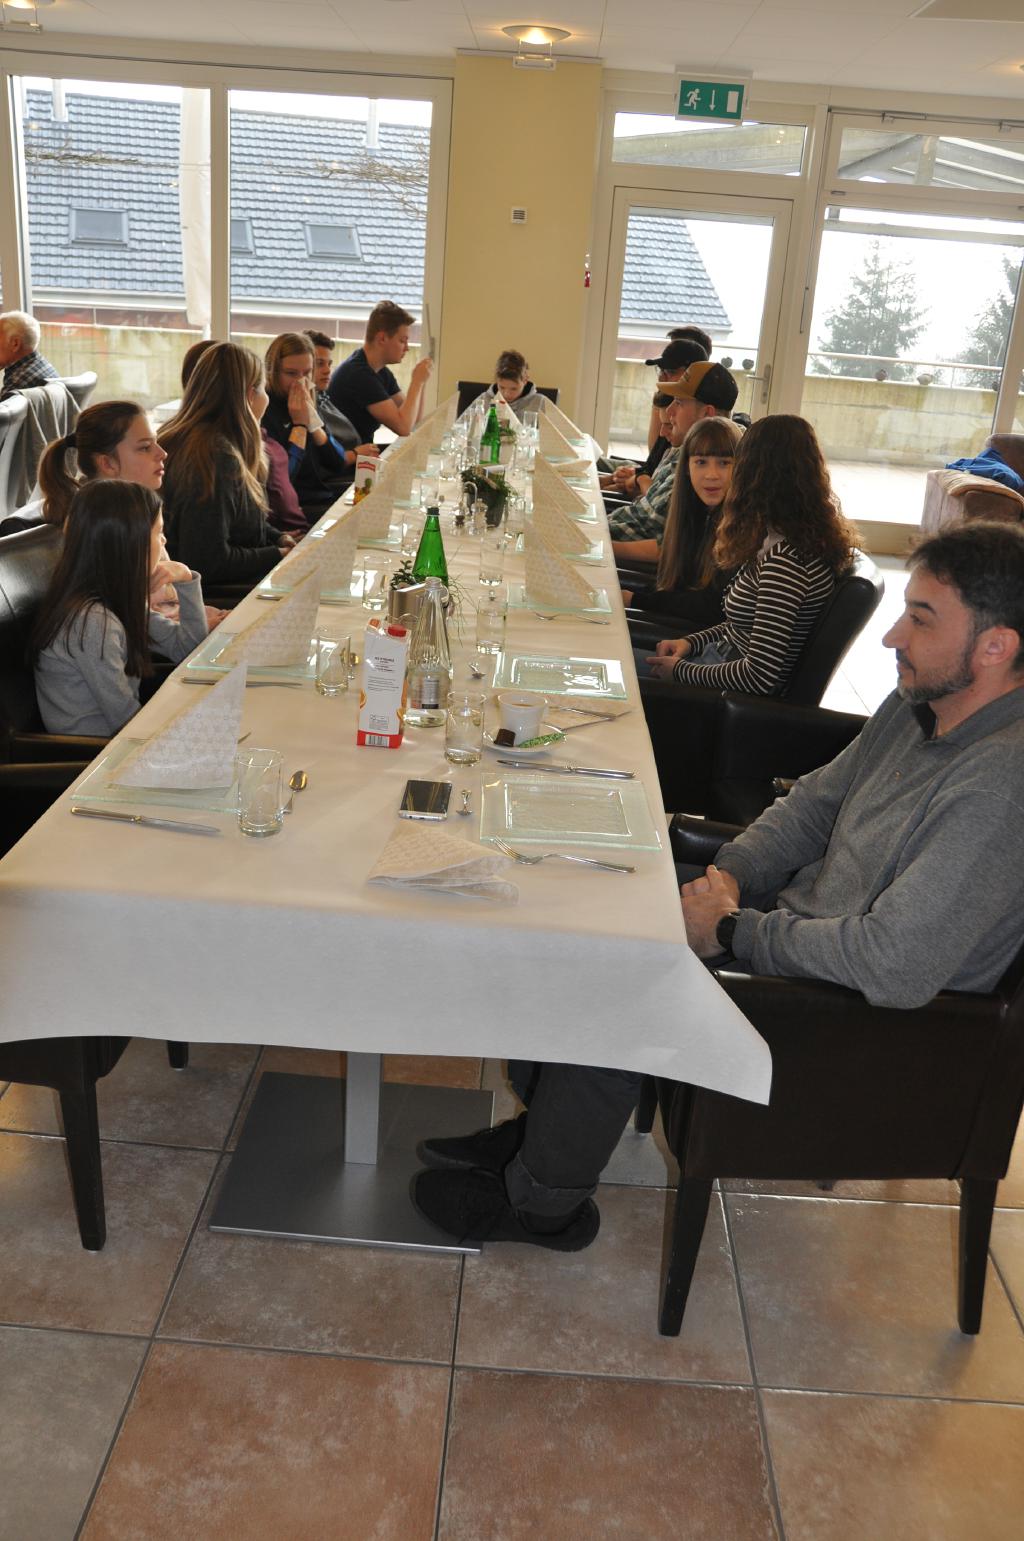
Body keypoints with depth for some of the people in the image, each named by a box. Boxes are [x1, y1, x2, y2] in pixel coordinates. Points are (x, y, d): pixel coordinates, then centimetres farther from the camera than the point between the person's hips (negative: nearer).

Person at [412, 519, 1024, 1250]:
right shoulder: (925, 702, 0)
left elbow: (896, 966, -34)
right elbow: (819, 799, 13)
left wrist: (734, 930, -22)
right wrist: (732, 871, -5)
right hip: (801, 927, 9)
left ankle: (540, 1204, 14)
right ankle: (547, 1127, 27)